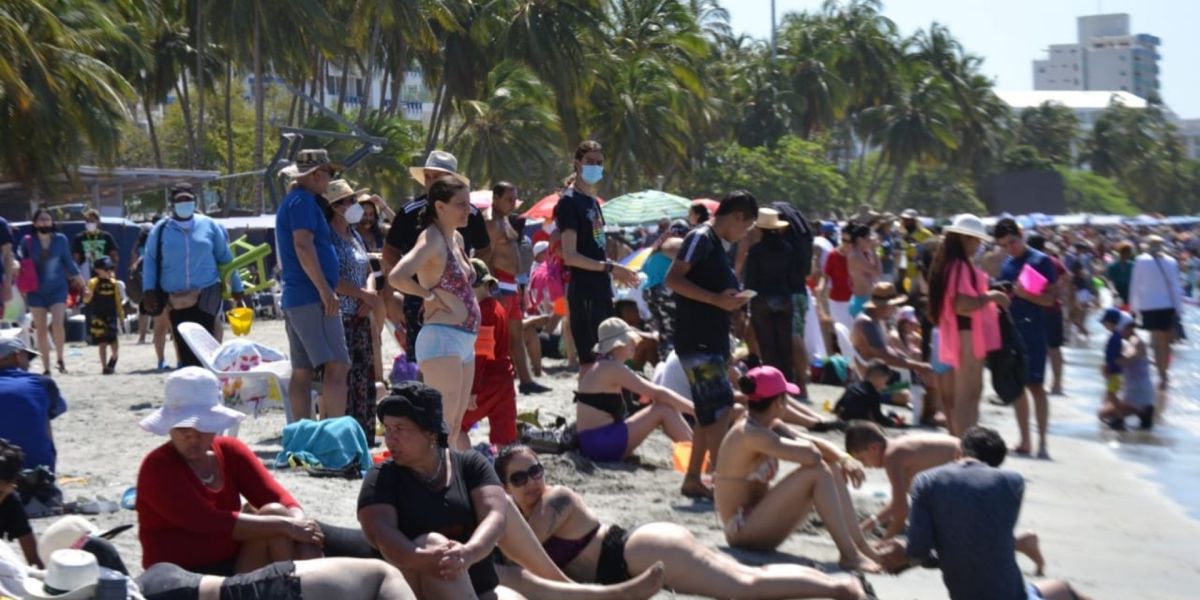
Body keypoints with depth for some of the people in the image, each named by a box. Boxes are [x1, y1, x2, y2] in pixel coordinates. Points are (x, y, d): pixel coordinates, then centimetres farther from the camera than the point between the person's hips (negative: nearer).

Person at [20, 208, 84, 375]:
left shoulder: (60, 239, -2)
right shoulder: (27, 241, -4)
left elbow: (68, 261, 8)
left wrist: (80, 281, 11)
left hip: (58, 289, -1)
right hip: (36, 291, 1)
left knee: (57, 324, -19)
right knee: (41, 330, 5)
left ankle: (60, 358, 2)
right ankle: (46, 367, 14)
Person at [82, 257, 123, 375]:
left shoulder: (114, 284, 6)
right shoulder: (93, 283, -3)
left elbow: (118, 301, 11)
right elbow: (86, 300, -4)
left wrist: (121, 315, 11)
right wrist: (87, 297, -27)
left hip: (111, 316, 1)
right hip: (98, 317, -1)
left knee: (114, 340, -9)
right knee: (102, 343, 1)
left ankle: (113, 358, 21)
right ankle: (104, 367, 8)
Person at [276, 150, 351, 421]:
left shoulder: (291, 201, 22)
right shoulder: (304, 200, -9)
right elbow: (303, 245, -20)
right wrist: (325, 289, -22)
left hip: (294, 297, 11)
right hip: (312, 297, -11)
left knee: (302, 371, 9)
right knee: (336, 365, -15)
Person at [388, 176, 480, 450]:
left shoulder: (456, 238, 15)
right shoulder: (431, 239, -12)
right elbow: (397, 276, -29)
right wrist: (430, 295, -16)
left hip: (465, 341, 10)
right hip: (441, 338, -10)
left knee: (455, 425, 14)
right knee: (443, 426, -11)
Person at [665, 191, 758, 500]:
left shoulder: (717, 243, 18)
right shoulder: (701, 237, -10)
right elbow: (673, 279, -20)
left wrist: (731, 302, 12)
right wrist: (716, 299, -23)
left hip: (712, 342, 10)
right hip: (696, 342, -10)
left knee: (710, 412, 12)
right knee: (721, 407, -13)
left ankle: (693, 480, 18)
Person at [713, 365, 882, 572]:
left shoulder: (771, 427, 9)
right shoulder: (750, 434, -22)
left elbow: (814, 444, 8)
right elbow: (811, 455, -29)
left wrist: (844, 458, -12)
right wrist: (799, 446, -6)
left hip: (758, 522, 10)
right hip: (744, 530, -10)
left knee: (832, 468, 6)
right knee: (816, 472, -20)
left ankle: (861, 545, 1)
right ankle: (849, 554, -19)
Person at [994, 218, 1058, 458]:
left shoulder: (1041, 261, -5)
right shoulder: (1007, 264, 13)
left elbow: (1049, 299, -10)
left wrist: (1023, 294, -22)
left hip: (1033, 331, -6)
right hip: (1010, 329, 6)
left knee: (1035, 385, -7)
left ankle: (1042, 441, -5)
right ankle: (1024, 441, 15)